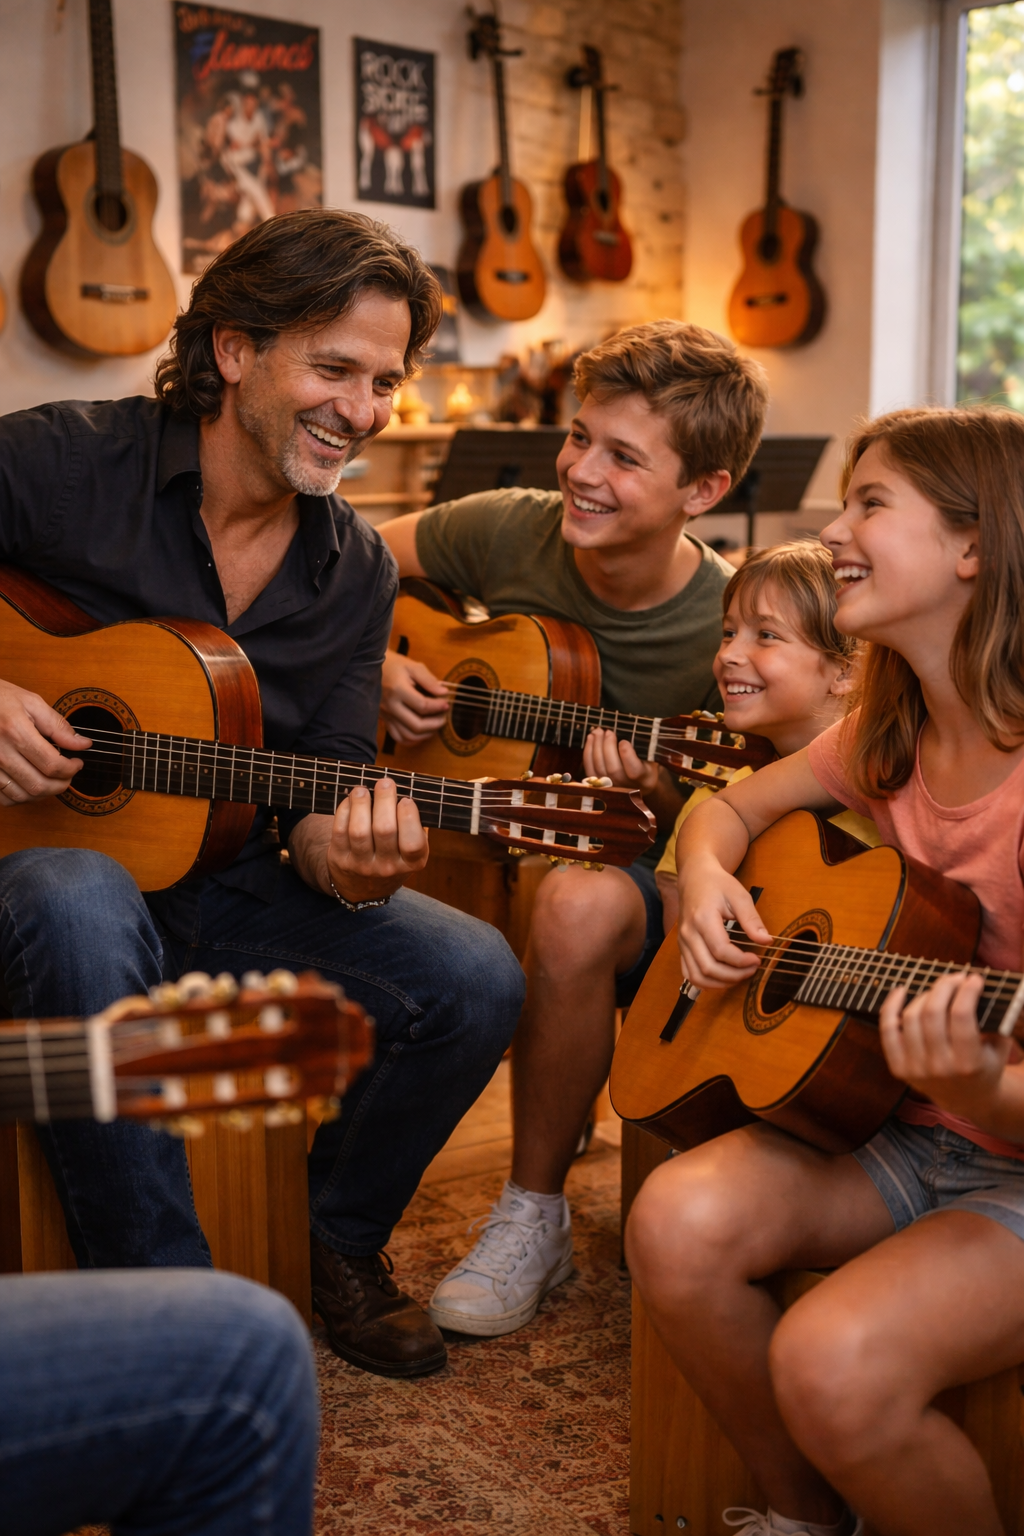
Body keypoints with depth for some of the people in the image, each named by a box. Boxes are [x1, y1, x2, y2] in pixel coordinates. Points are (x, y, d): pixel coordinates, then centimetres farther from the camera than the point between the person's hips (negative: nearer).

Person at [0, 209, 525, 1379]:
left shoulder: (355, 570, 3)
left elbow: (325, 790, 2)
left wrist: (343, 854, -23)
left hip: (226, 887, 5)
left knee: (475, 980, -14)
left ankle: (333, 1241, 11)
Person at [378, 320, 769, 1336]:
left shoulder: (727, 631, -17)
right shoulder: (509, 533, -8)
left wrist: (653, 792, -27)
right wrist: (375, 665, -10)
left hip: (630, 866, -3)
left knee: (582, 904, -38)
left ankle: (535, 1215, -16)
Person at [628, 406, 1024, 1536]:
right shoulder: (887, 738, 2)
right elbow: (732, 805, 18)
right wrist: (705, 877, -5)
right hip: (906, 1140, 6)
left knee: (833, 1359, -29)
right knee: (678, 1224, -18)